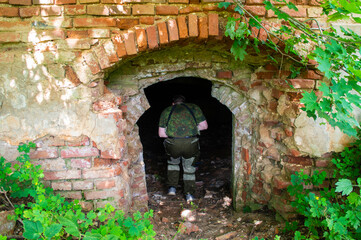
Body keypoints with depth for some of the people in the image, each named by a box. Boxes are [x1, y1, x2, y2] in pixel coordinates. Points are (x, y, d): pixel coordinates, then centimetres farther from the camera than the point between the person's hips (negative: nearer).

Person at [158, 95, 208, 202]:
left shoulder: (166, 111, 17)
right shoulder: (194, 107, 16)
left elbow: (161, 133, 12)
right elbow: (204, 126, 11)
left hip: (173, 144, 1)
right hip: (191, 144, 0)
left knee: (173, 162, 30)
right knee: (189, 167, 21)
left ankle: (172, 187, 27)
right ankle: (189, 194, 19)